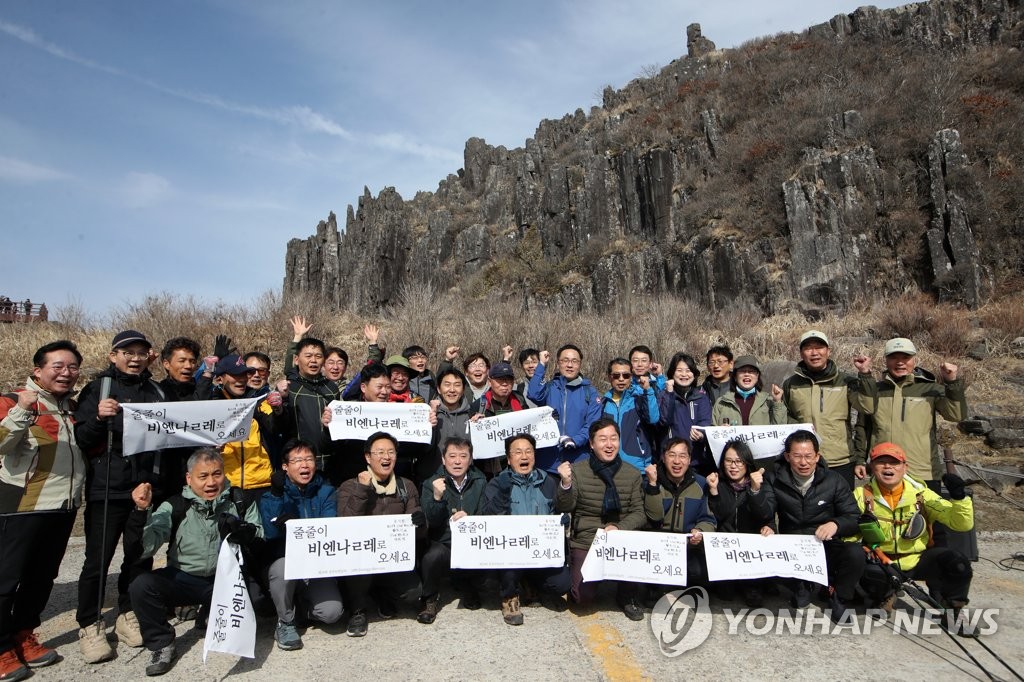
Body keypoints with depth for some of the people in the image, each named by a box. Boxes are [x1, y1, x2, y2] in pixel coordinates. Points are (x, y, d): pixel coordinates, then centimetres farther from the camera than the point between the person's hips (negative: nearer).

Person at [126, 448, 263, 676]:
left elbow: (261, 543, -2)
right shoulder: (174, 507, -4)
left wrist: (244, 533, -24)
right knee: (142, 585, -25)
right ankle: (162, 645, 0)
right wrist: (141, 511, -29)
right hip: (183, 579, 0)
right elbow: (145, 548, -15)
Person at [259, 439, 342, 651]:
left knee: (332, 612, -21)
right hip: (285, 559, 0)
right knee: (283, 567, -35)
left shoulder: (326, 492, 2)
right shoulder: (271, 496, 1)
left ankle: (304, 604, 15)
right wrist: (276, 495, -23)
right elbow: (271, 534, -15)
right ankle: (286, 622, -8)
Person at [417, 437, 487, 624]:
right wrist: (437, 498, -27)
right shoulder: (431, 484, 0)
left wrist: (469, 518, -20)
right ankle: (430, 598, -1)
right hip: (442, 543, -2)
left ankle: (469, 587, 9)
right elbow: (431, 522, -8)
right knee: (433, 557, -33)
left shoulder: (480, 482, 6)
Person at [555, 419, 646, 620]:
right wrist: (565, 484, -27)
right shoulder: (577, 470, -1)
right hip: (585, 542, -1)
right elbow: (564, 508, -7)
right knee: (584, 596, -17)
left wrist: (619, 528, -16)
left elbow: (639, 513, 2)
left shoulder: (632, 474, 4)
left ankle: (628, 596, 0)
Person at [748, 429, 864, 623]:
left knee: (855, 554, -31)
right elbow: (765, 513, -8)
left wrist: (836, 524, -24)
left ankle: (838, 599, 0)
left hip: (826, 546, 0)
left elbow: (854, 518, -2)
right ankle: (801, 587, 2)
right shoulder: (777, 481, 2)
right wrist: (756, 490, -26)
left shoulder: (834, 481, 1)